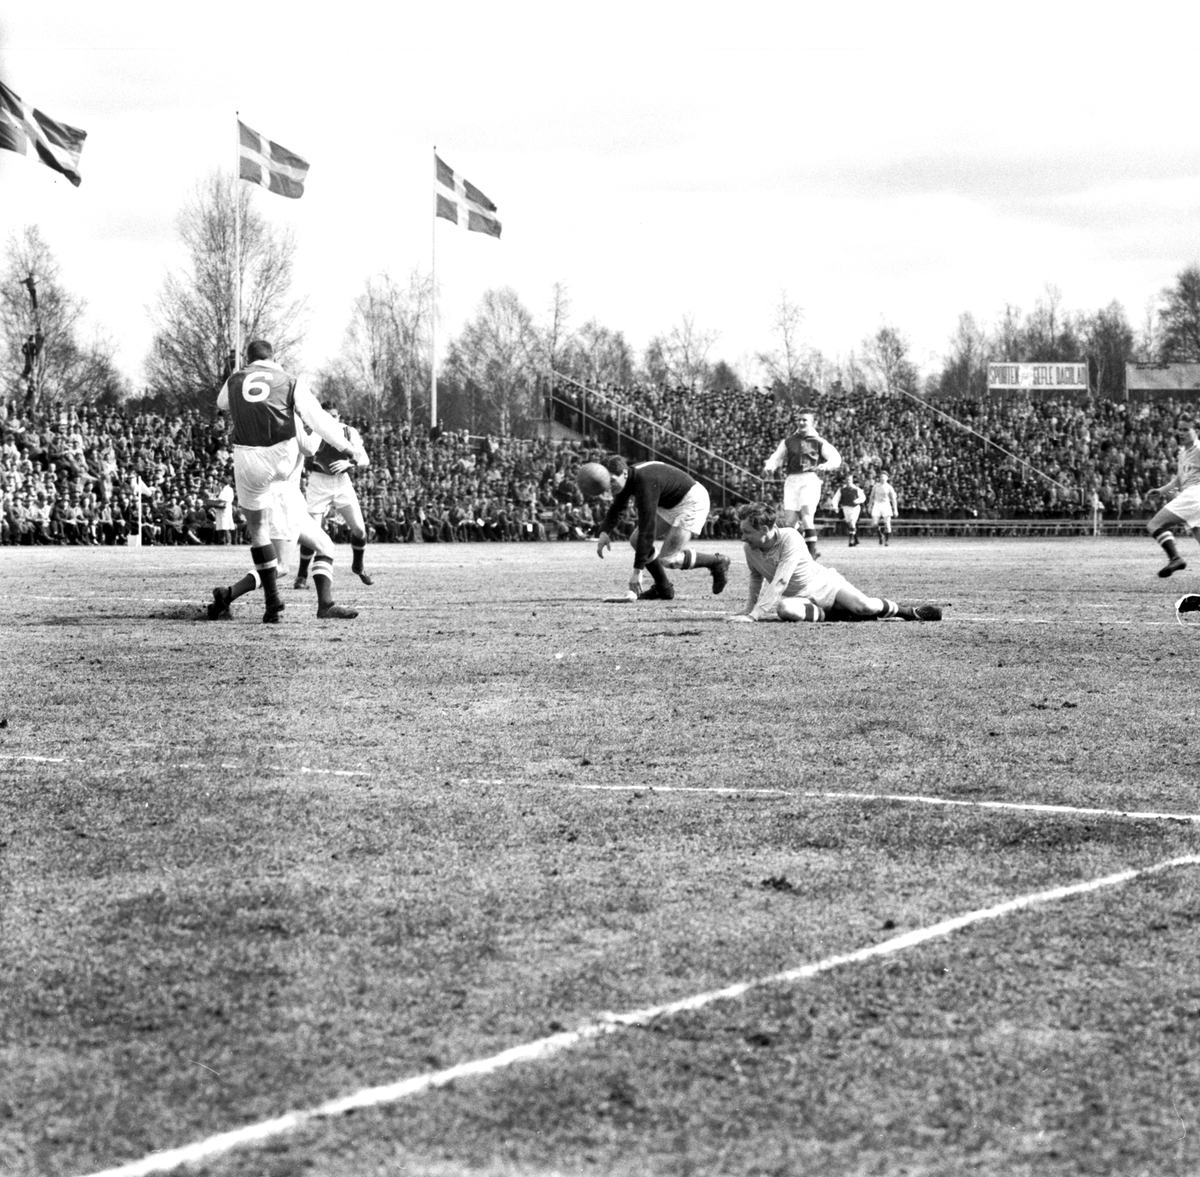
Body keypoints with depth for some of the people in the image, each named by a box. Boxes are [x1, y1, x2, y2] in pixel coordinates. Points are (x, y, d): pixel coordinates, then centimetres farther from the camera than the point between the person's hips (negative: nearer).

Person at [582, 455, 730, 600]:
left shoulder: (645, 483, -34)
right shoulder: (627, 478, -6)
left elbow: (647, 529, -36)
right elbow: (617, 509, 12)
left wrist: (637, 571, -35)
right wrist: (604, 531, -10)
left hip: (691, 502, -9)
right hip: (670, 506, 9)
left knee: (667, 559, -15)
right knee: (636, 540, 0)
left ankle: (717, 562, 5)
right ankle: (663, 589, 12)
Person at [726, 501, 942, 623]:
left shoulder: (790, 539, -29)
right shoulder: (749, 548, -9)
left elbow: (780, 582, -35)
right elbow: (756, 577, 15)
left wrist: (754, 615, -40)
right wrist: (749, 608, 12)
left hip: (825, 584, -4)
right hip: (797, 597, 4)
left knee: (863, 606, -25)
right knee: (784, 610, -34)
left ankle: (909, 611, 5)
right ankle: (834, 615, -14)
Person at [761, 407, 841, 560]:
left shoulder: (819, 442, 11)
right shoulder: (788, 441, 21)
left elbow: (835, 458, -1)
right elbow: (776, 457, 15)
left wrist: (825, 465, -23)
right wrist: (769, 466, -9)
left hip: (810, 480, -3)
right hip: (792, 480, 3)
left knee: (806, 514, -23)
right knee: (789, 521, -6)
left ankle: (811, 551, -19)